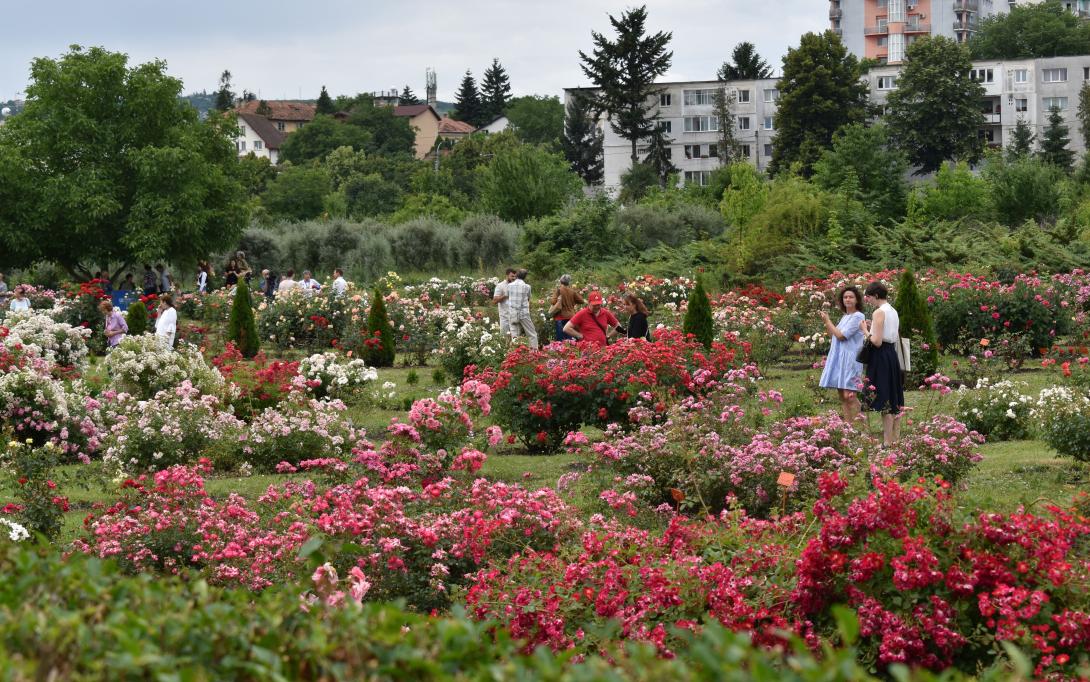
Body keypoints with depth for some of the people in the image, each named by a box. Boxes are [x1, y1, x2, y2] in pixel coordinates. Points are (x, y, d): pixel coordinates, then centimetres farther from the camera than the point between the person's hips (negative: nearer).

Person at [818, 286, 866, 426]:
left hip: (850, 360, -9)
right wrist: (826, 323, 8)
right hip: (839, 359, 9)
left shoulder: (857, 316, -10)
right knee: (842, 396, 7)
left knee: (849, 396, -15)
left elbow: (841, 336, -15)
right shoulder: (845, 317, 17)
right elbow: (835, 336, 19)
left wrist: (828, 321, -4)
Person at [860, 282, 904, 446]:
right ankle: (896, 438, 18)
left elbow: (877, 341, -20)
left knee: (884, 402, -5)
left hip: (881, 357, -9)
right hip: (892, 354, 9)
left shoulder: (879, 312, -15)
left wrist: (865, 330, -4)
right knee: (894, 400, 13)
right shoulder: (893, 312, 12)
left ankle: (888, 442, -4)